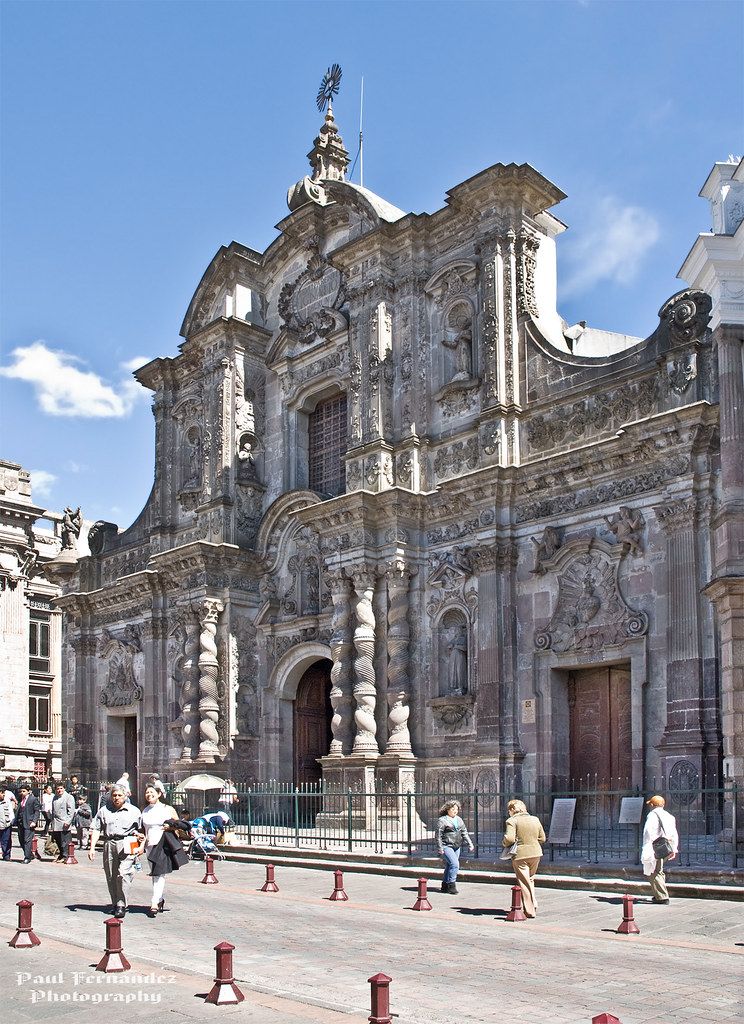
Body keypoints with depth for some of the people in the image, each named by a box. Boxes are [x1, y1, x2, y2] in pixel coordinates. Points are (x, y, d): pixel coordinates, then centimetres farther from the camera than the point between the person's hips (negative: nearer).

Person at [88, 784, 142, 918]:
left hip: (127, 845, -3)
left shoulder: (134, 811, 10)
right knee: (111, 877, 6)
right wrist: (92, 848, -1)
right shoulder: (104, 810, 13)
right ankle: (115, 904, 19)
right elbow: (95, 829, 8)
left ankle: (122, 905, -11)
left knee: (123, 874, -16)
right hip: (109, 845, 3)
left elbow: (141, 829, 15)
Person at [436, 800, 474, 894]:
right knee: (455, 864, -18)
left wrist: (470, 844, 8)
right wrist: (440, 849, -13)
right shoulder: (442, 820, -7)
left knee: (449, 866, 12)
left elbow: (464, 833, 16)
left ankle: (445, 885, 23)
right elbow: (438, 836, -9)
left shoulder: (459, 820, 13)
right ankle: (451, 885, -9)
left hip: (457, 847, 7)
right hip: (447, 846, -7)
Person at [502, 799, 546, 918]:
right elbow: (542, 838, 11)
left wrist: (505, 843, -1)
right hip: (536, 853, 5)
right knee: (530, 879, 24)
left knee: (524, 882, 5)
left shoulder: (512, 821, -10)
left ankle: (529, 910, 7)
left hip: (520, 855, -5)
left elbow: (510, 839, -21)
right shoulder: (535, 819, 8)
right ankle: (534, 905, 20)